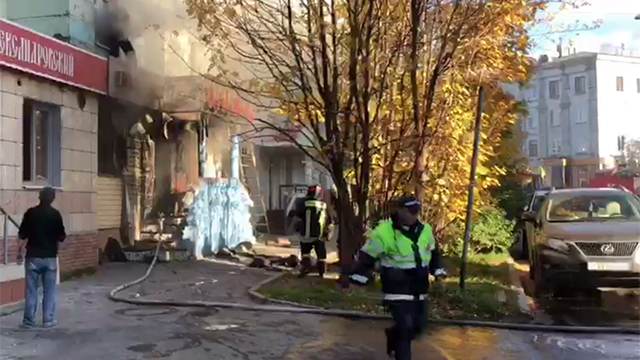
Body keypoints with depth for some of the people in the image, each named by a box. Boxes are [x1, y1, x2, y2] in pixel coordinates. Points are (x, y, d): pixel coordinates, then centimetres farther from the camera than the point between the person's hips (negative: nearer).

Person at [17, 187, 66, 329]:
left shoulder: (30, 212, -4)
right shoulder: (55, 214, -5)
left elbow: (22, 235, -2)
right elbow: (61, 237, -3)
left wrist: (20, 251, 12)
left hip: (33, 256, 0)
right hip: (50, 257, 0)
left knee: (31, 290, 7)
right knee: (49, 290, 7)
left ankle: (29, 320, 10)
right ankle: (48, 320, 9)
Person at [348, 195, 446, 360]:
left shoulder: (425, 230, 2)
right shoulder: (384, 232, -16)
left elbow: (433, 251, 21)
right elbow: (367, 255, -9)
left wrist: (437, 269, 16)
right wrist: (359, 276, -15)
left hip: (419, 289, 6)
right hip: (397, 290, -6)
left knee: (418, 325, 14)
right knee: (405, 327, -12)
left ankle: (393, 336, 42)